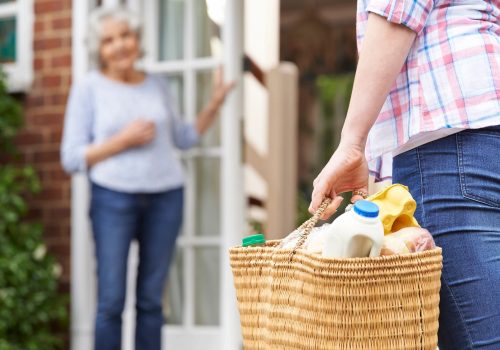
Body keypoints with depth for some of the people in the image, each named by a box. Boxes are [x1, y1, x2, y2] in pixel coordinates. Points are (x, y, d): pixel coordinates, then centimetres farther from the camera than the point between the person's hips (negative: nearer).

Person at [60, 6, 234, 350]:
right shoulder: (88, 89, 0)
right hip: (114, 198, -3)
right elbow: (72, 158, -3)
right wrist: (122, 141, -14)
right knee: (111, 302, -5)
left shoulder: (158, 85, 11)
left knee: (151, 300, 6)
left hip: (166, 197, 3)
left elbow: (183, 138, 22)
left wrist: (214, 105, 9)